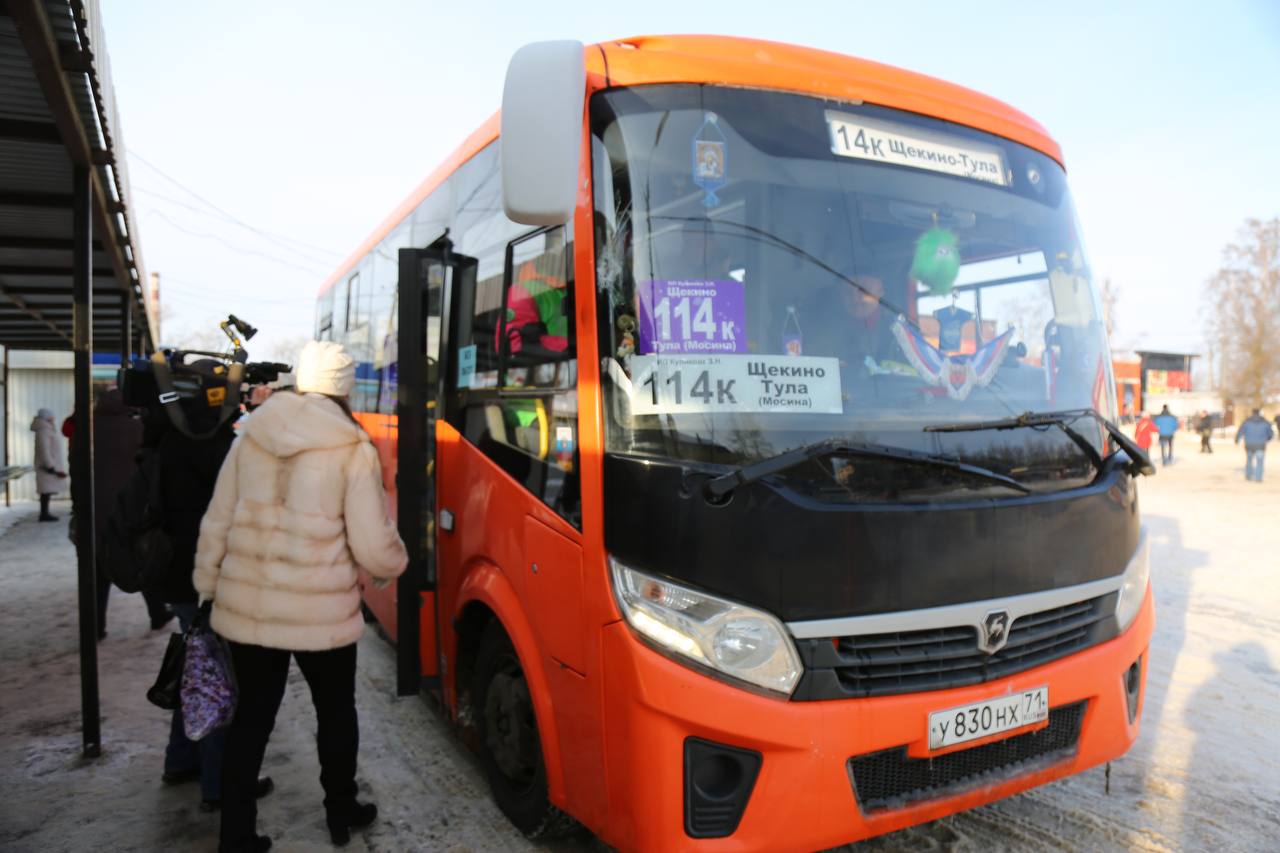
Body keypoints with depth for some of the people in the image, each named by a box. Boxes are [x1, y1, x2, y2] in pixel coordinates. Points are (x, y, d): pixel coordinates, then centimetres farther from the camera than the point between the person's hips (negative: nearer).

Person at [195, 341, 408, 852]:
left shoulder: (250, 438, 2)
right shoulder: (354, 451, -10)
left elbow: (216, 525, 6)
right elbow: (374, 546, -12)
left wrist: (206, 588, 18)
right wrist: (395, 565, 10)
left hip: (245, 606, 3)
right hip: (321, 611, -3)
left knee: (252, 716, 17)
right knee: (336, 711, 19)